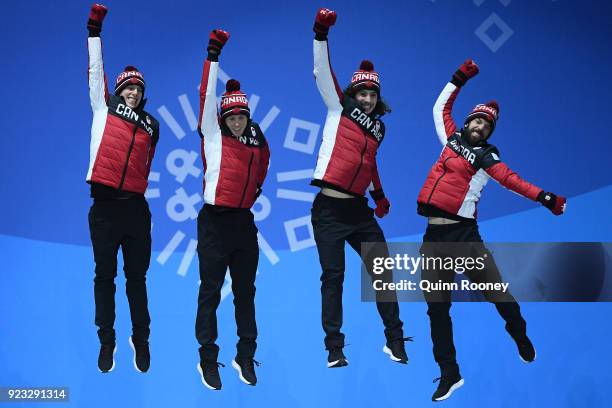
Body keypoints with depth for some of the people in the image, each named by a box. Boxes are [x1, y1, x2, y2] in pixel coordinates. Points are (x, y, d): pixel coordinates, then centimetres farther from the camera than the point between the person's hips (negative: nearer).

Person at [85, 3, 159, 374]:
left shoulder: (151, 125, 13)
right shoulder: (104, 109, 6)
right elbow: (96, 70, 2)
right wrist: (95, 31, -2)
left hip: (135, 207, 2)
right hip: (105, 205, -2)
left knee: (137, 277, 6)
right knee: (105, 276, 4)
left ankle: (141, 340, 15)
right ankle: (107, 340, 11)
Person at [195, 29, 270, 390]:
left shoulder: (257, 143, 10)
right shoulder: (214, 137, -1)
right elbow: (207, 95, -8)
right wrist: (214, 55, -13)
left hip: (244, 222, 4)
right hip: (215, 222, -4)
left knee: (246, 293, 9)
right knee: (211, 293, 0)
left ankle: (246, 358, 18)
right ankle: (208, 361, 6)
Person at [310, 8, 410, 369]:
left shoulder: (379, 127, 15)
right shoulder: (339, 109, 2)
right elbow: (322, 73, -7)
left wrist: (379, 195, 28)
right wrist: (322, 34, -17)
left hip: (359, 210, 5)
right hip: (329, 210, -5)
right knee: (333, 276, -4)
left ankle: (395, 341, 12)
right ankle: (335, 349, 1)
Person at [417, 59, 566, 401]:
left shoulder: (486, 156, 0)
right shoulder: (452, 139, 14)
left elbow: (511, 180, -14)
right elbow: (441, 108, 27)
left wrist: (544, 197, -28)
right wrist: (460, 79, 24)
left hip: (465, 234, -4)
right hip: (435, 236, 4)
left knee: (500, 296, -4)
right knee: (438, 309, 3)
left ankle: (521, 337, 28)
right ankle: (450, 374, 14)